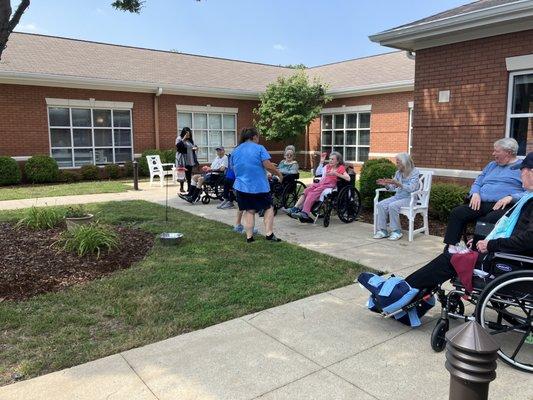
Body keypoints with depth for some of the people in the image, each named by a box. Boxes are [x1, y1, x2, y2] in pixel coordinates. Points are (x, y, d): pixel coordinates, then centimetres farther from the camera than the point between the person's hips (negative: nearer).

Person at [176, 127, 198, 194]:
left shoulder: (190, 140, 15)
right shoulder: (179, 138, -2)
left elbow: (193, 146, 25)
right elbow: (178, 146, -19)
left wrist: (195, 148, 3)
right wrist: (184, 139, -20)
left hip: (190, 160, 6)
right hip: (182, 160, -5)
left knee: (189, 175, 7)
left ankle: (189, 188, 12)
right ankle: (181, 188, 6)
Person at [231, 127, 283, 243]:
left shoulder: (235, 151, 10)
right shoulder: (259, 148, -7)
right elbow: (268, 166, -14)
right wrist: (279, 174, 1)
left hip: (242, 186, 4)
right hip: (260, 186, -4)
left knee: (249, 211, 11)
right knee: (268, 208, 10)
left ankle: (249, 236, 7)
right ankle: (269, 234, 2)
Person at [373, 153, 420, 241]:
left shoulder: (414, 172, -8)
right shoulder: (398, 173, 11)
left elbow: (411, 188, -21)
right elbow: (392, 188, 12)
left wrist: (397, 183, -31)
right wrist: (386, 184, -8)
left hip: (409, 198, -6)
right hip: (397, 196, 7)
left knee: (392, 206, -32)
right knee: (380, 205, -18)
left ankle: (396, 231, -18)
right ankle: (382, 230, -14)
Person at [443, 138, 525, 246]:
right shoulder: (492, 165, 28)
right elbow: (477, 183, 27)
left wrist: (511, 197, -18)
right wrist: (475, 193, 5)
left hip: (503, 207, -6)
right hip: (481, 204, 6)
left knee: (488, 220, -39)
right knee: (456, 213, -16)